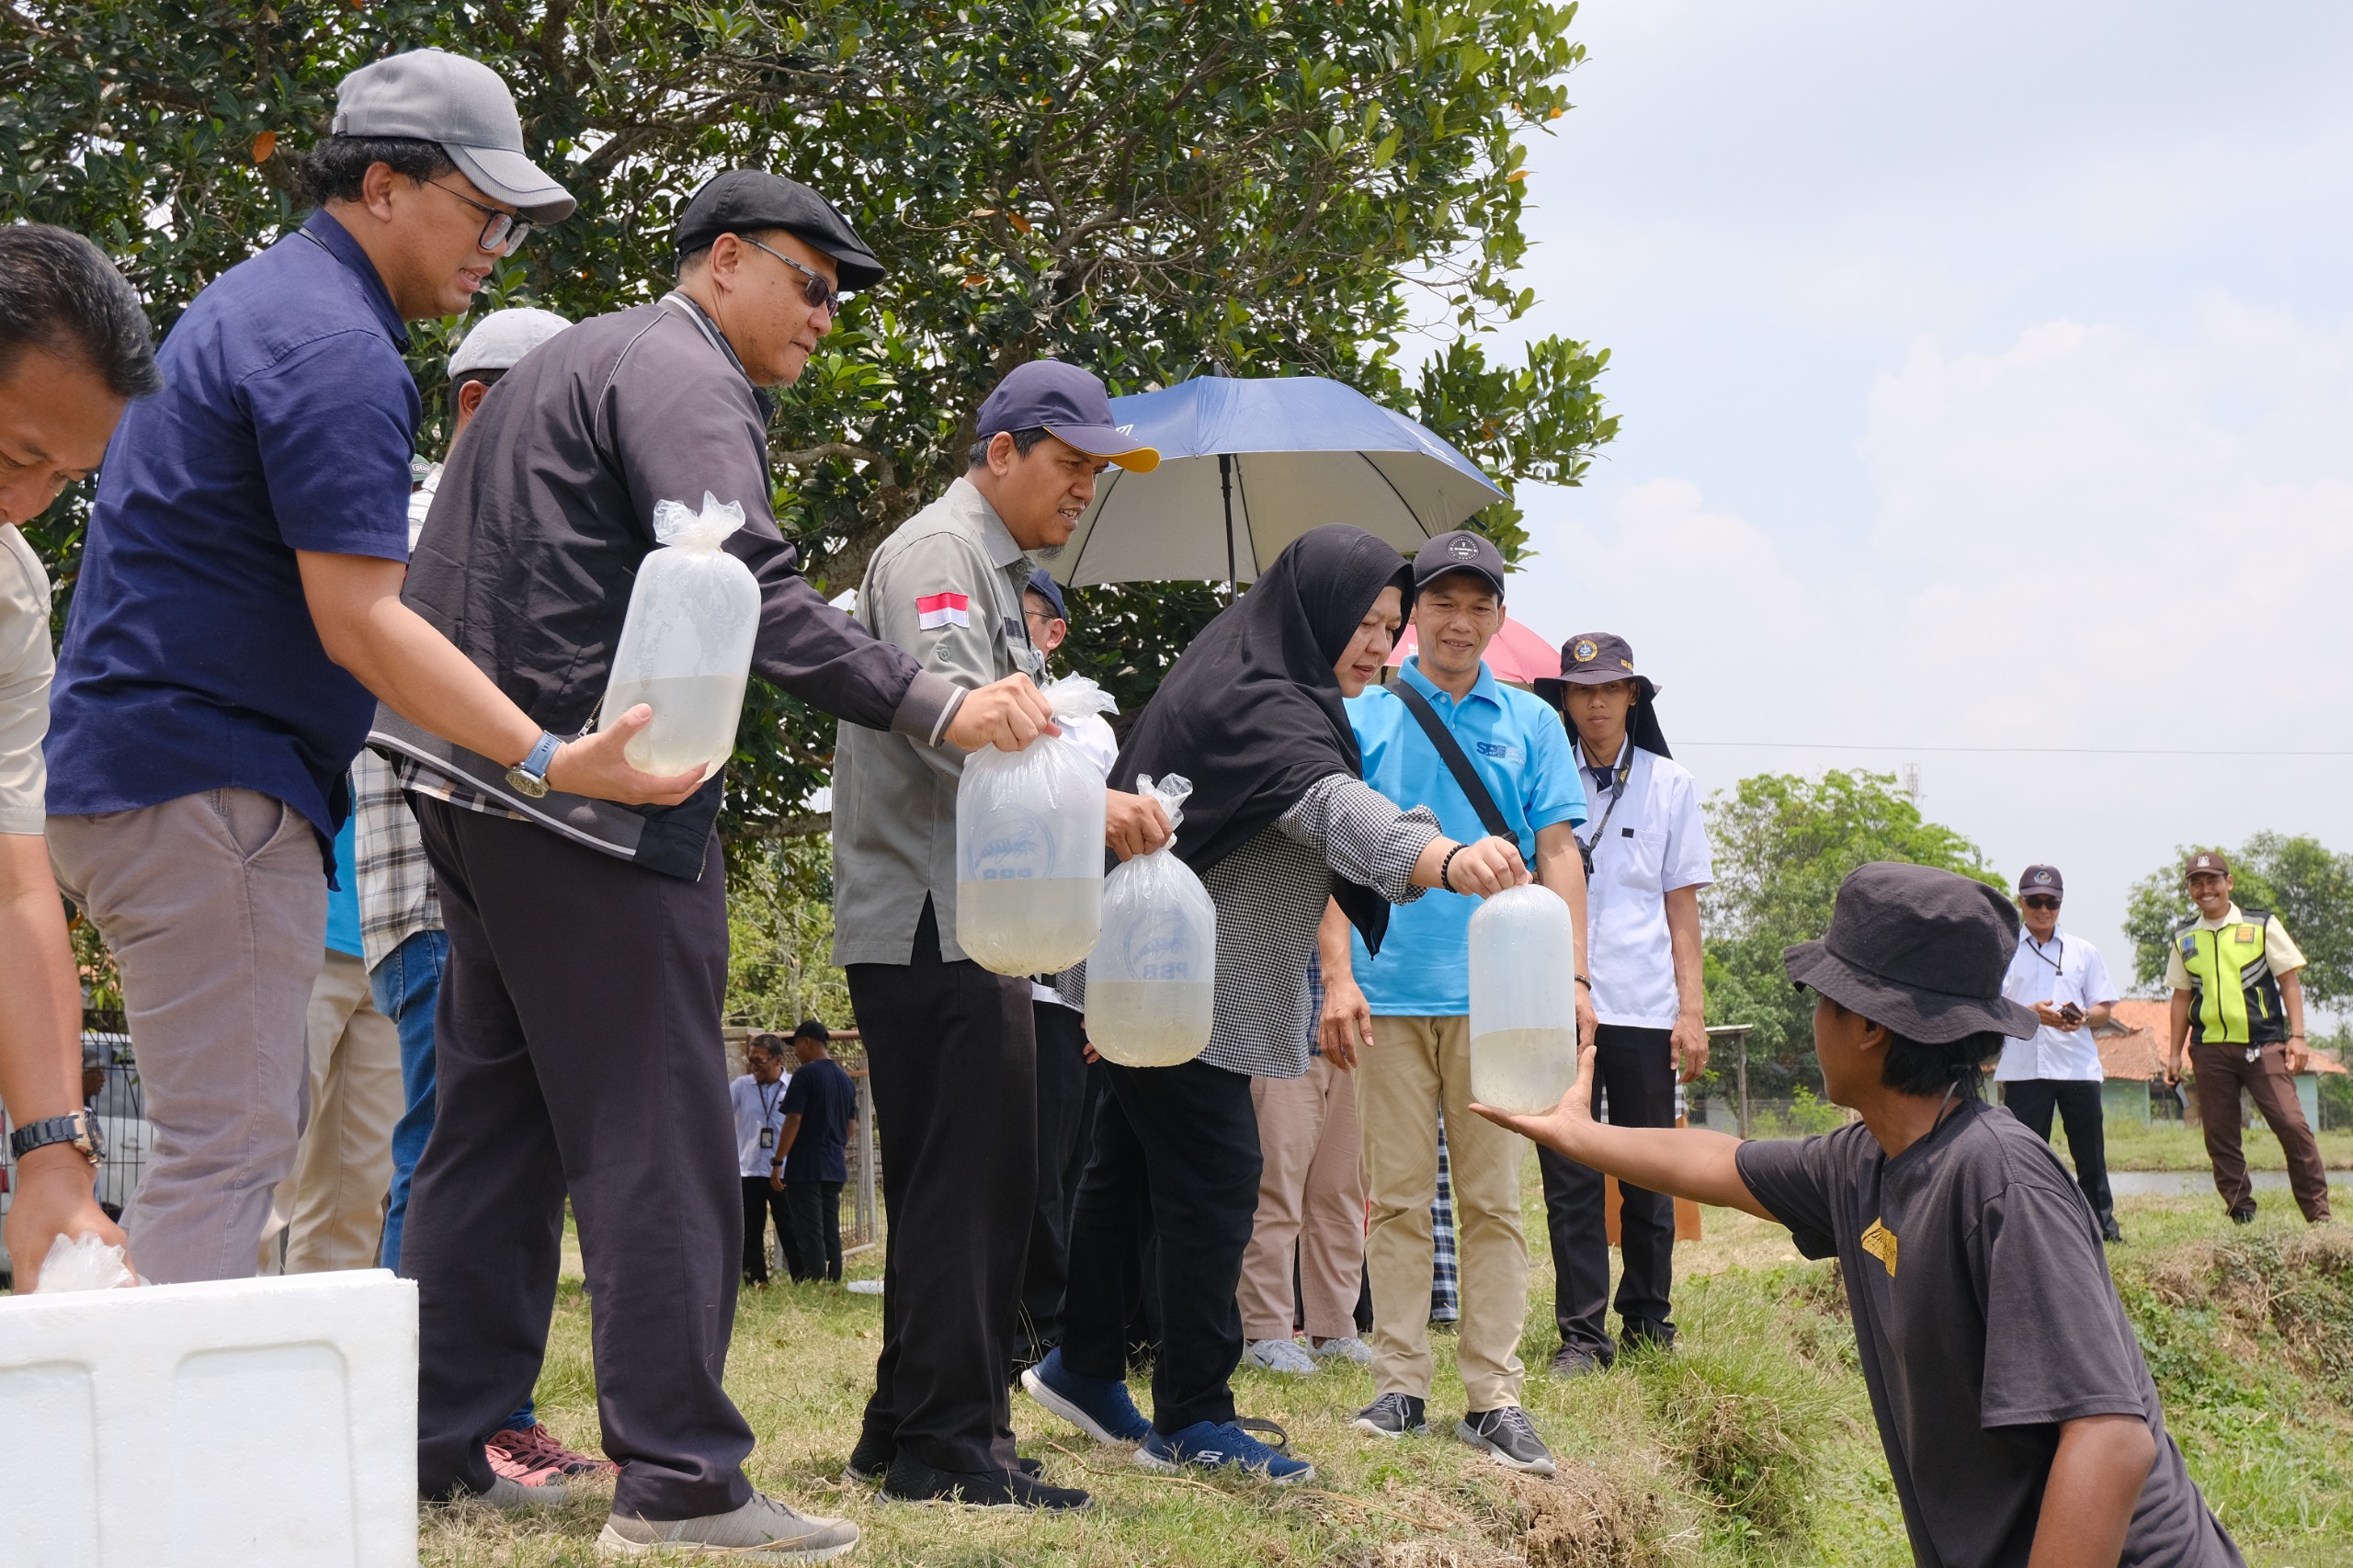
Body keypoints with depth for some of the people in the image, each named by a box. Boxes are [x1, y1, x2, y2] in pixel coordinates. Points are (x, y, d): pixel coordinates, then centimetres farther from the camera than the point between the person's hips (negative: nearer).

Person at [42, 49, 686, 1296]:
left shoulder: (262, 301, 19)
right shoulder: (336, 348, -15)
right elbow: (359, 623, -21)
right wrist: (554, 762, -23)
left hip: (129, 763, 11)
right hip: (206, 784, -11)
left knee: (245, 1129, 15)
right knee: (227, 1146, -11)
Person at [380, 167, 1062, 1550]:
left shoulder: (578, 358, 23)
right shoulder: (682, 377, -10)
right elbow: (750, 591, -23)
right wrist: (937, 707, -26)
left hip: (478, 785, 10)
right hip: (596, 798, -10)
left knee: (499, 1116, 13)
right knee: (659, 1137, -8)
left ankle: (439, 1449, 17)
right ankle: (678, 1478, -6)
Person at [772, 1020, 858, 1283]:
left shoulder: (806, 1075, -11)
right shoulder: (845, 1079, 12)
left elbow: (793, 1121, -15)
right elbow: (851, 1126, 19)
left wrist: (778, 1162, -12)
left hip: (805, 1167, -7)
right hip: (835, 1168, 7)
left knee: (810, 1234, -7)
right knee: (831, 1232, 11)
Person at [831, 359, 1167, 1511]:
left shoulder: (999, 574, 24)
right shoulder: (938, 552, -9)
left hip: (973, 925, 11)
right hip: (928, 925, -11)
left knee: (980, 1185, 13)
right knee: (961, 1179, -10)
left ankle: (909, 1432, 20)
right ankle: (946, 1445, -6)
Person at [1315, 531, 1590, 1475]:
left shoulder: (1530, 723, 10)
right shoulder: (1362, 718, 7)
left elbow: (1557, 851, 7)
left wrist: (1572, 975, -2)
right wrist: (1338, 975, -5)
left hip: (1496, 995, 1)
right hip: (1391, 993, 0)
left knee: (1493, 1201, 1)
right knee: (1397, 1198, 3)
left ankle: (1494, 1397, 3)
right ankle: (1400, 1387, 10)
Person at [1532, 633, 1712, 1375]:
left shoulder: (1670, 785, 9)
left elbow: (1682, 908, 9)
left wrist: (1692, 1009, 1)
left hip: (1644, 1007, 1)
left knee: (1649, 1175, 4)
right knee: (1569, 1176, -3)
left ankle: (1648, 1324, 15)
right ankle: (1581, 1333, 2)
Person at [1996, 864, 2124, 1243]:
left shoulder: (2084, 952, 16)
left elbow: (2104, 1007, 13)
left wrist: (2084, 1018, -9)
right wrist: (2029, 1014, -15)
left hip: (2079, 1065, 2)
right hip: (2022, 1068, -2)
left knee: (2090, 1153, 1)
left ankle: (2102, 1223, 7)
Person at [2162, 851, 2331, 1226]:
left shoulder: (2262, 926, 3)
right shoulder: (2185, 940, 11)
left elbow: (2289, 982, 2)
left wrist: (2297, 1036, -7)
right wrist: (2175, 1052, 13)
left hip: (2263, 1044, -3)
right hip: (2209, 1050, 3)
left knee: (2291, 1124, -13)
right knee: (2219, 1137, 2)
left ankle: (2319, 1213, -4)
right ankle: (2240, 1215, 11)